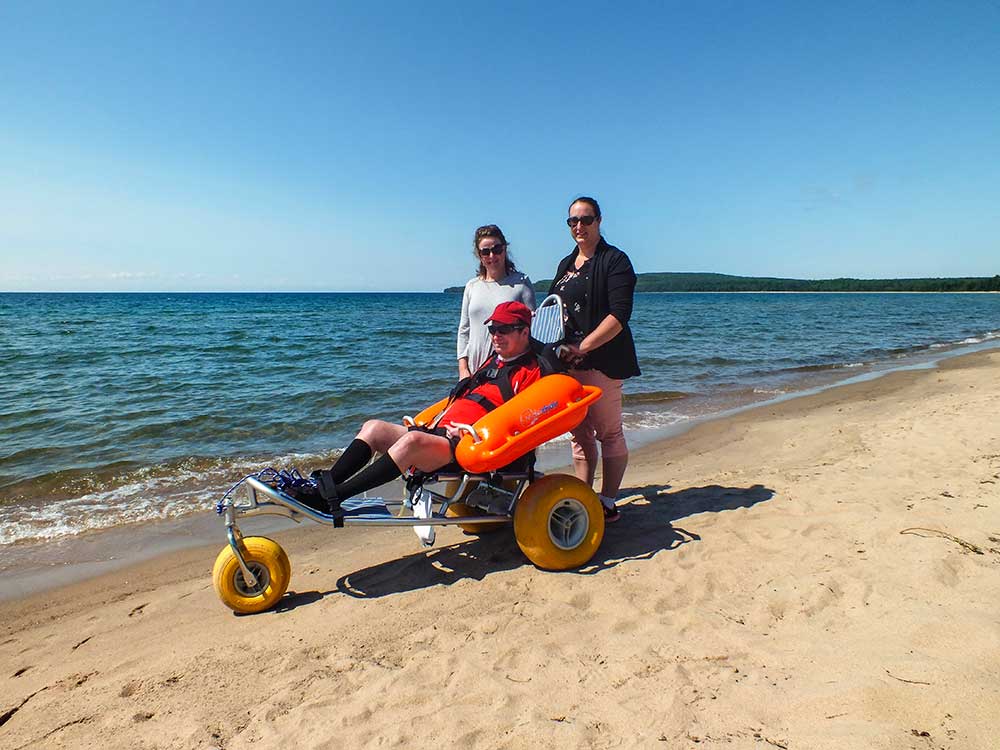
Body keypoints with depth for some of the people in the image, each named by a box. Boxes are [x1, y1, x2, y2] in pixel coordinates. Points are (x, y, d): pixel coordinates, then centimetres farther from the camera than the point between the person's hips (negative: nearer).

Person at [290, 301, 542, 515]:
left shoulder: (530, 371, -1)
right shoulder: (493, 362, 25)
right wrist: (436, 422, 13)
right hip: (439, 432, 9)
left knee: (412, 440, -34)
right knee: (374, 427, -4)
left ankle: (331, 498, -34)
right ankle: (323, 484, -15)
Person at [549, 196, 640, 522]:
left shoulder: (615, 261, -4)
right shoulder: (566, 265, 19)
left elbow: (619, 315, -15)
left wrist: (582, 348, -21)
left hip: (602, 360, -7)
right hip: (568, 361, 7)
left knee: (608, 432, 1)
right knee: (579, 434, 12)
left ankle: (608, 503, 10)